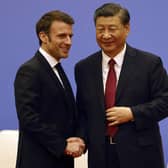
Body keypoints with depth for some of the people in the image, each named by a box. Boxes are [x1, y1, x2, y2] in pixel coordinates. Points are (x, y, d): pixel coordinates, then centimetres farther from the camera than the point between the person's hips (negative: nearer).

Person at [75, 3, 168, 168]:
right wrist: (80, 139, -5)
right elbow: (82, 111, 12)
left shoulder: (150, 63, -2)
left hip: (140, 154, -3)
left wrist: (132, 113, -15)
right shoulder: (83, 68, 9)